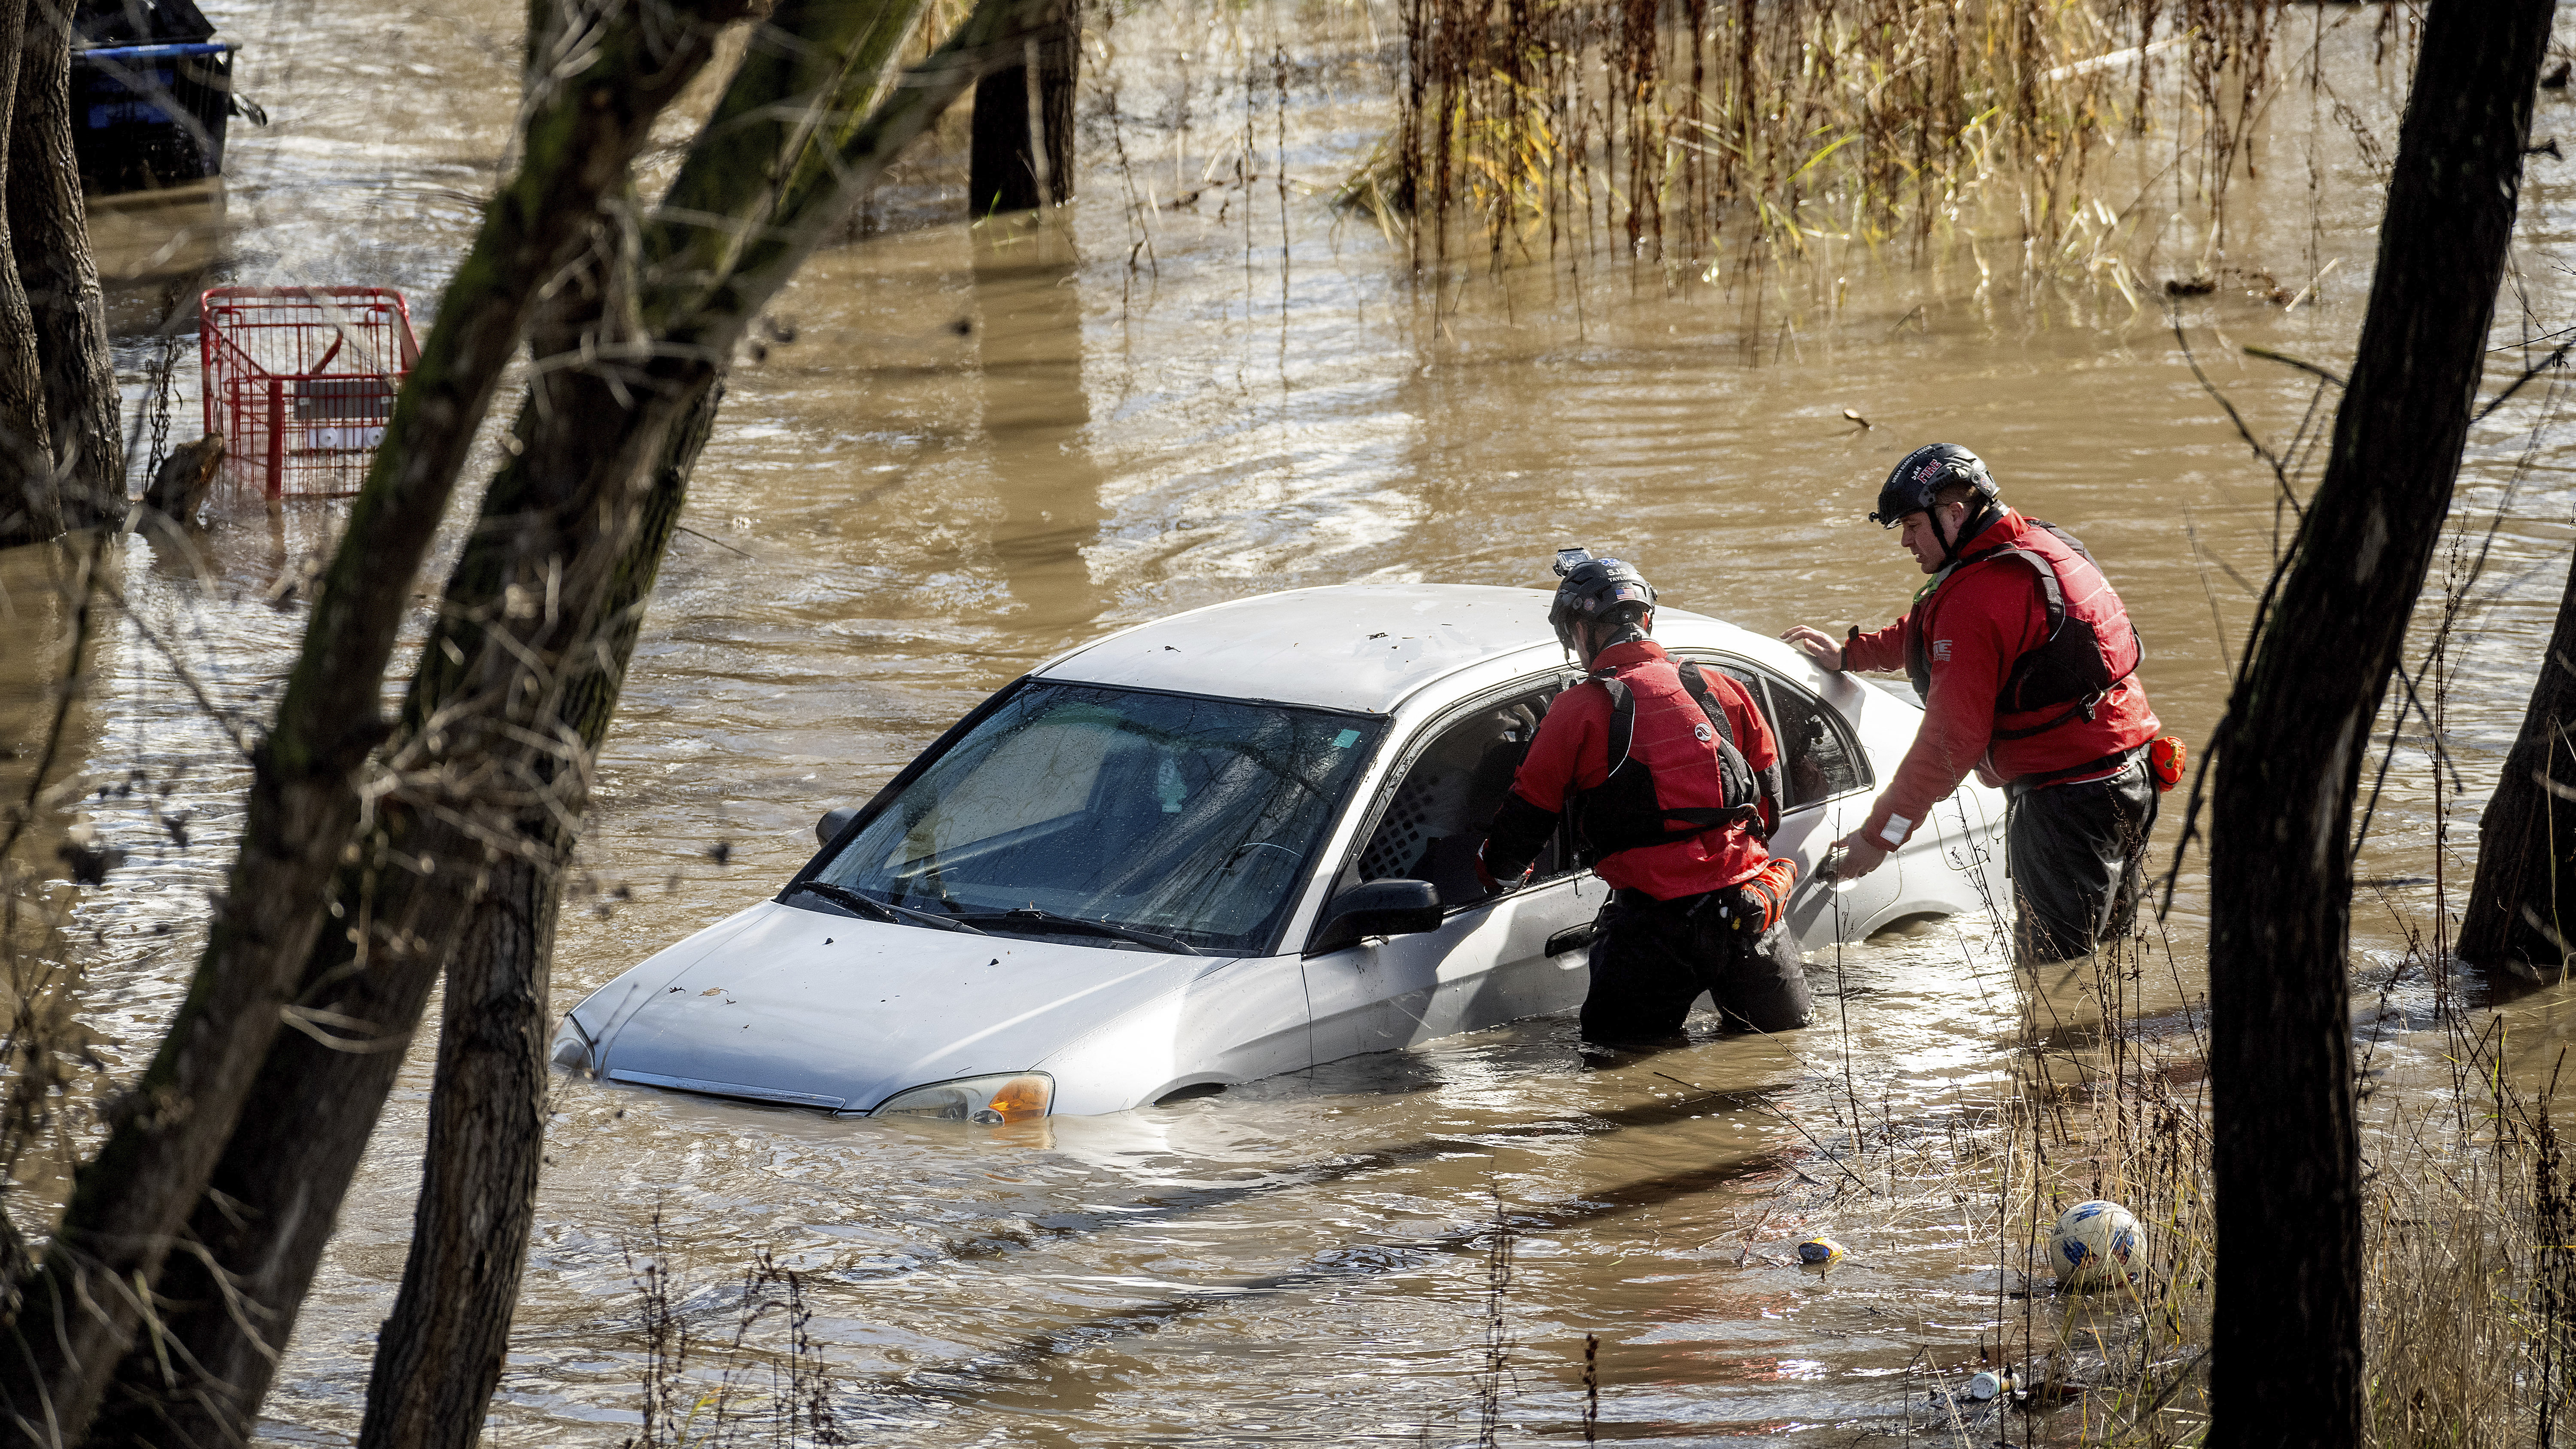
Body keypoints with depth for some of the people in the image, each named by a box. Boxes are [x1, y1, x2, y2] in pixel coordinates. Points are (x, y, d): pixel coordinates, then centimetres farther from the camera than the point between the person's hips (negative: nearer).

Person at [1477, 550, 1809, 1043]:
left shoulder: (1577, 711, -3)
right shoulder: (1723, 690, 9)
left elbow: (1526, 818, 4)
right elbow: (1769, 803, 17)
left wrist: (1495, 870, 24)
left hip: (1658, 920, -4)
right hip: (1750, 909, 4)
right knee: (1783, 1025, 24)